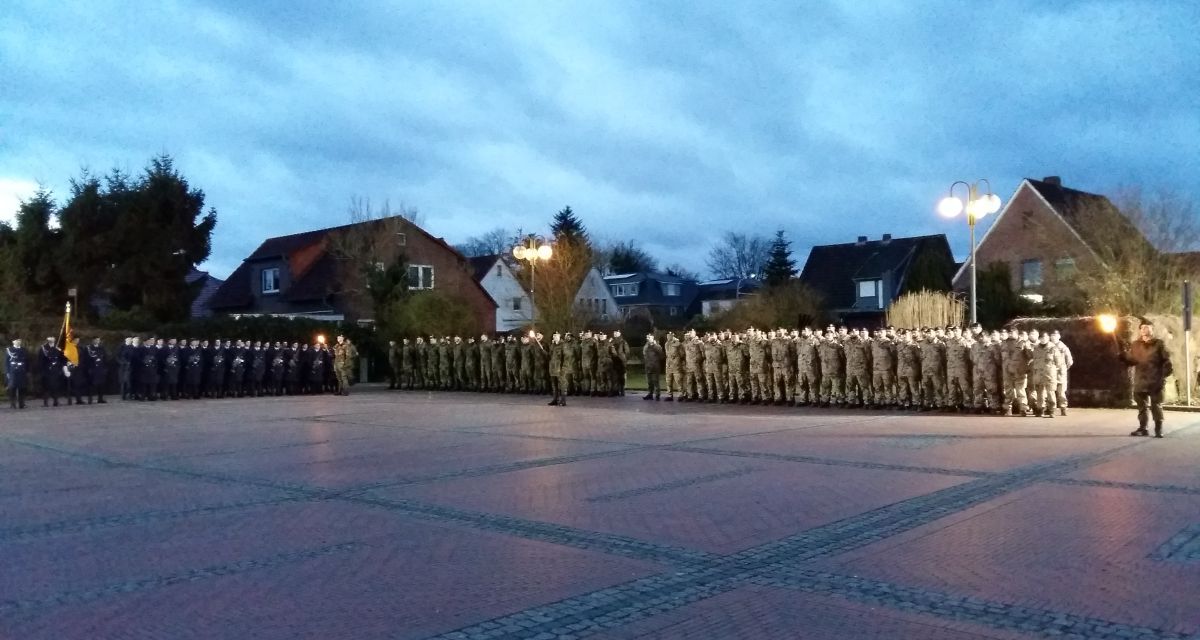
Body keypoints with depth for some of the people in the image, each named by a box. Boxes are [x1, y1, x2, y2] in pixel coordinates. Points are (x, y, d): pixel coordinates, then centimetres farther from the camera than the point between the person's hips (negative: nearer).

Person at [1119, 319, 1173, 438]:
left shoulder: (1159, 344, 0)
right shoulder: (1135, 345, 10)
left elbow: (1166, 360, -1)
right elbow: (1130, 361, 8)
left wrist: (1165, 375, -10)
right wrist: (1123, 354, -11)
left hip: (1155, 382, -4)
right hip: (1140, 381, 4)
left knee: (1156, 406, 0)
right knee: (1142, 406, 10)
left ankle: (1158, 429, 5)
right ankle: (1142, 428, 17)